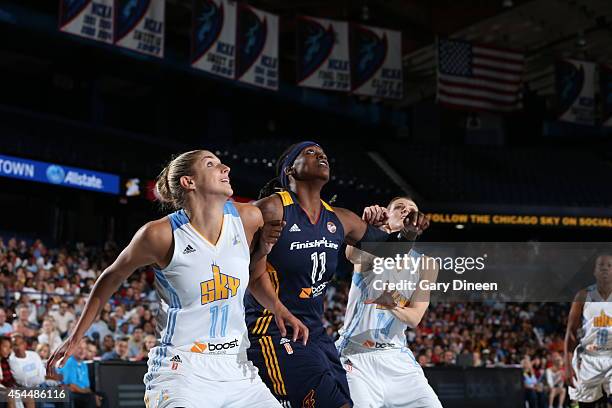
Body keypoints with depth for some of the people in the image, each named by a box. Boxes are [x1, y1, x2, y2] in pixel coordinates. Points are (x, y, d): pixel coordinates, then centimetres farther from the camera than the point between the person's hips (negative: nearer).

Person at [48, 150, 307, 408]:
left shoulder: (248, 218, 0)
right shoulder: (161, 234, -11)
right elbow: (112, 277, 6)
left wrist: (277, 307, 0)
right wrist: (75, 338, 11)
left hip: (236, 368, 5)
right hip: (181, 369, -5)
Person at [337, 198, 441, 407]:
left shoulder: (427, 264, 6)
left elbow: (414, 318, -2)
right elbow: (352, 254, -29)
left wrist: (392, 305, -24)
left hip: (396, 356, 4)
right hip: (356, 353, -4)